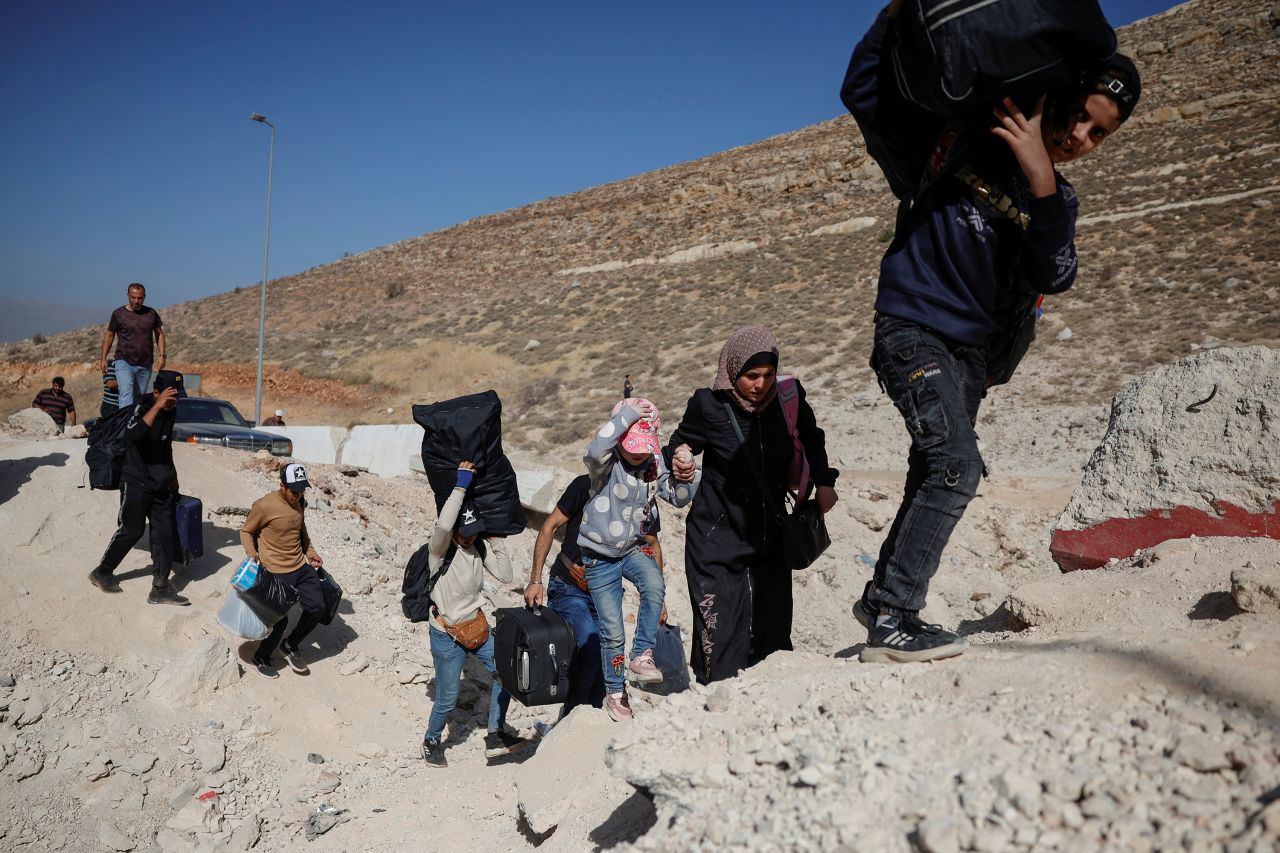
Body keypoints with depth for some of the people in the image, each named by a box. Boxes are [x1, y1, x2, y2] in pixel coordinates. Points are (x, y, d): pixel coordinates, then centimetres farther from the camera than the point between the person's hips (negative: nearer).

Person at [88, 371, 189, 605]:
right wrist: (157, 406, -38)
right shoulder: (142, 407, -15)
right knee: (131, 530, 1)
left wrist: (172, 476, 26)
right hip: (136, 483, -7)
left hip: (161, 485, 7)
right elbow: (133, 434, -37)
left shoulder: (169, 412, 8)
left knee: (165, 532, 1)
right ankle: (102, 573, 24)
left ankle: (160, 588, 4)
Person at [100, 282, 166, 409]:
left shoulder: (151, 313, 6)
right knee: (126, 394, -20)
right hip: (124, 362, -3)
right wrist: (103, 359, 5)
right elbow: (109, 335, 9)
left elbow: (159, 334, 13)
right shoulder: (118, 314, 1)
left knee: (139, 398, 9)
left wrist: (161, 355, 2)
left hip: (145, 365, 3)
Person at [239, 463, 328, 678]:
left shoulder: (299, 503, 4)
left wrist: (311, 553, 14)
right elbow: (246, 531, -4)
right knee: (280, 620, -3)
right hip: (276, 572, -7)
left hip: (301, 567, 7)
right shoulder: (264, 506, -17)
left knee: (317, 608, 4)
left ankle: (291, 646, 26)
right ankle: (261, 659, 22)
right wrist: (252, 554, -19)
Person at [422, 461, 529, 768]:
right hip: (447, 635, -6)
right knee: (447, 699, 2)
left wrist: (496, 540, -12)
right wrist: (461, 484, -37)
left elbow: (505, 576, -7)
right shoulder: (440, 548, -20)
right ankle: (431, 741, 30)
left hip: (477, 625, 6)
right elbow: (443, 525, -43)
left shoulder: (480, 546, -3)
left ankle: (496, 737, 19)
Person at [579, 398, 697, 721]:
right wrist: (627, 413, -42)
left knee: (654, 585, -31)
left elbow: (677, 498, -3)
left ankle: (641, 657, -16)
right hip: (600, 556, -3)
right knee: (612, 631, 2)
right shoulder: (606, 463, -20)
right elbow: (595, 450, -44)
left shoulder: (654, 462, -5)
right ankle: (614, 692, 25)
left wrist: (687, 479, -25)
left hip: (634, 548, 3)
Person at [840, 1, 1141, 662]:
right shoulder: (960, 139, 0)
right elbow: (864, 95, -1)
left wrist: (1039, 177, -18)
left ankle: (881, 598, 27)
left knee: (934, 480, 11)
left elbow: (1054, 277, -8)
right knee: (955, 466, -21)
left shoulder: (1057, 198, 12)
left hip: (972, 354, 7)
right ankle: (893, 621, -17)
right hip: (912, 328, -7)